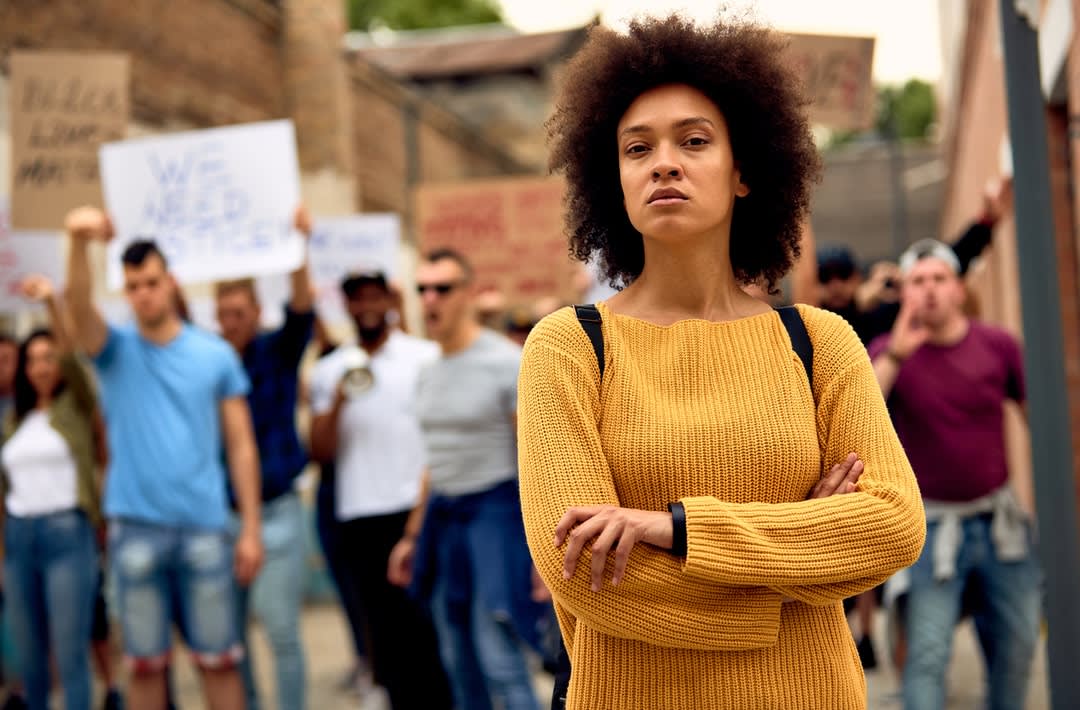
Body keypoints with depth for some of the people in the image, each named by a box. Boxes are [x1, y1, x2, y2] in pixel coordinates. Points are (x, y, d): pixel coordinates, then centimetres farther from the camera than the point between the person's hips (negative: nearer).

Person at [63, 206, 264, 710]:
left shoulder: (216, 354, 4)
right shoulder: (115, 350, 3)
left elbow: (241, 446, 5)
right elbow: (79, 304, -19)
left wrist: (251, 528, 0)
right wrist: (78, 241, -39)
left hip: (206, 526, 0)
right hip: (135, 527, 0)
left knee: (218, 658, 5)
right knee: (146, 661, 6)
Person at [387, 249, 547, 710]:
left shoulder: (506, 362, -11)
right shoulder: (430, 372, 12)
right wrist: (413, 535, 21)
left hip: (495, 511, -7)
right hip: (442, 514, 7)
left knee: (499, 662, -11)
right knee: (458, 662, 10)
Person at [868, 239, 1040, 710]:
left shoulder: (999, 346, -1)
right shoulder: (889, 351, -6)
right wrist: (895, 357, -29)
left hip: (1000, 521, 3)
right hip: (934, 525, -3)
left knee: (1017, 644, 11)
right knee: (928, 654, -8)